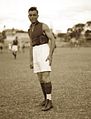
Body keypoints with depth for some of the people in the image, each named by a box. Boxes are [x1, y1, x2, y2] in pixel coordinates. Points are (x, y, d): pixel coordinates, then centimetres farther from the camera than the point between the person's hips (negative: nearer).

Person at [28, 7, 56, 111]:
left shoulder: (44, 26, -3)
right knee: (40, 78, 8)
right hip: (36, 54, 7)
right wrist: (31, 61, 15)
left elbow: (53, 40, -9)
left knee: (45, 77, -16)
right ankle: (46, 98, 21)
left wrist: (50, 55, -21)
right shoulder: (30, 30, 18)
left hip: (45, 52, -7)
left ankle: (49, 102, -15)